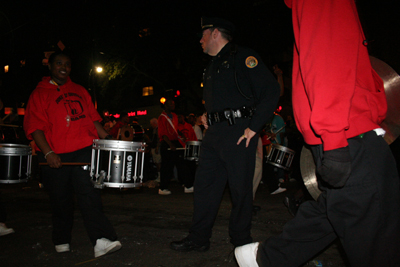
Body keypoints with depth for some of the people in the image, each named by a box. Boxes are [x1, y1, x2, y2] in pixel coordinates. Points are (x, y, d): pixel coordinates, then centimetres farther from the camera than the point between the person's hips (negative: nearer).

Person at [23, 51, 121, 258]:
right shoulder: (40, 93, 6)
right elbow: (35, 127, -3)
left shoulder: (79, 91, 19)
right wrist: (48, 153, -16)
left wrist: (107, 138, 6)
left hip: (84, 149, 2)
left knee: (89, 193, -11)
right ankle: (61, 241, 27)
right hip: (56, 156, -2)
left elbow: (92, 118, 20)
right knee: (61, 200, 8)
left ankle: (101, 240, -16)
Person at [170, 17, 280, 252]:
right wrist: (211, 124, 13)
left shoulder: (243, 57, -3)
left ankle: (242, 241, 17)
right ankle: (199, 238, 18)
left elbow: (271, 90, -12)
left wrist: (254, 127, -16)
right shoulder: (212, 66, 23)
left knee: (240, 187, 0)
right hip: (214, 134, 8)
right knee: (205, 184, 7)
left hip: (238, 132, -8)